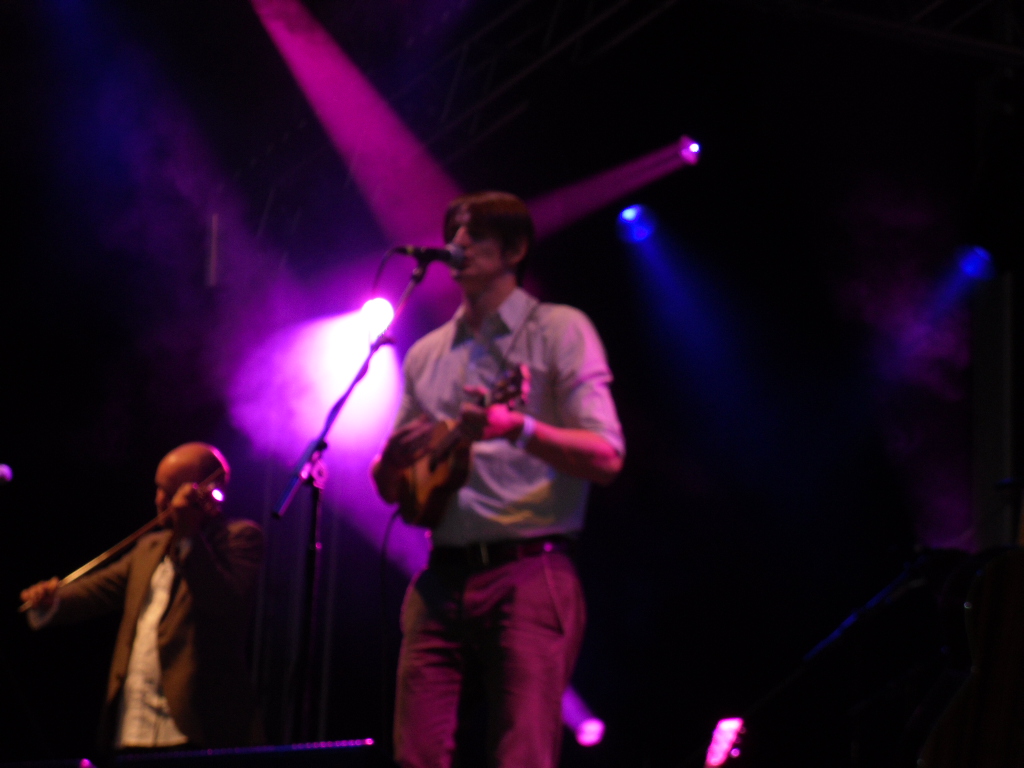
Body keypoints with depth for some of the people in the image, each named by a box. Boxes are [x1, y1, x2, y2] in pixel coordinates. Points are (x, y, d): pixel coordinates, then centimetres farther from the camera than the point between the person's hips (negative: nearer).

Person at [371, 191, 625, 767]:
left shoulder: (559, 330, 4)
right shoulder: (426, 354, 19)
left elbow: (607, 458, -6)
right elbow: (391, 488, 23)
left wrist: (519, 429, -22)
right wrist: (394, 460, -1)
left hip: (531, 573, -5)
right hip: (442, 578, 5)